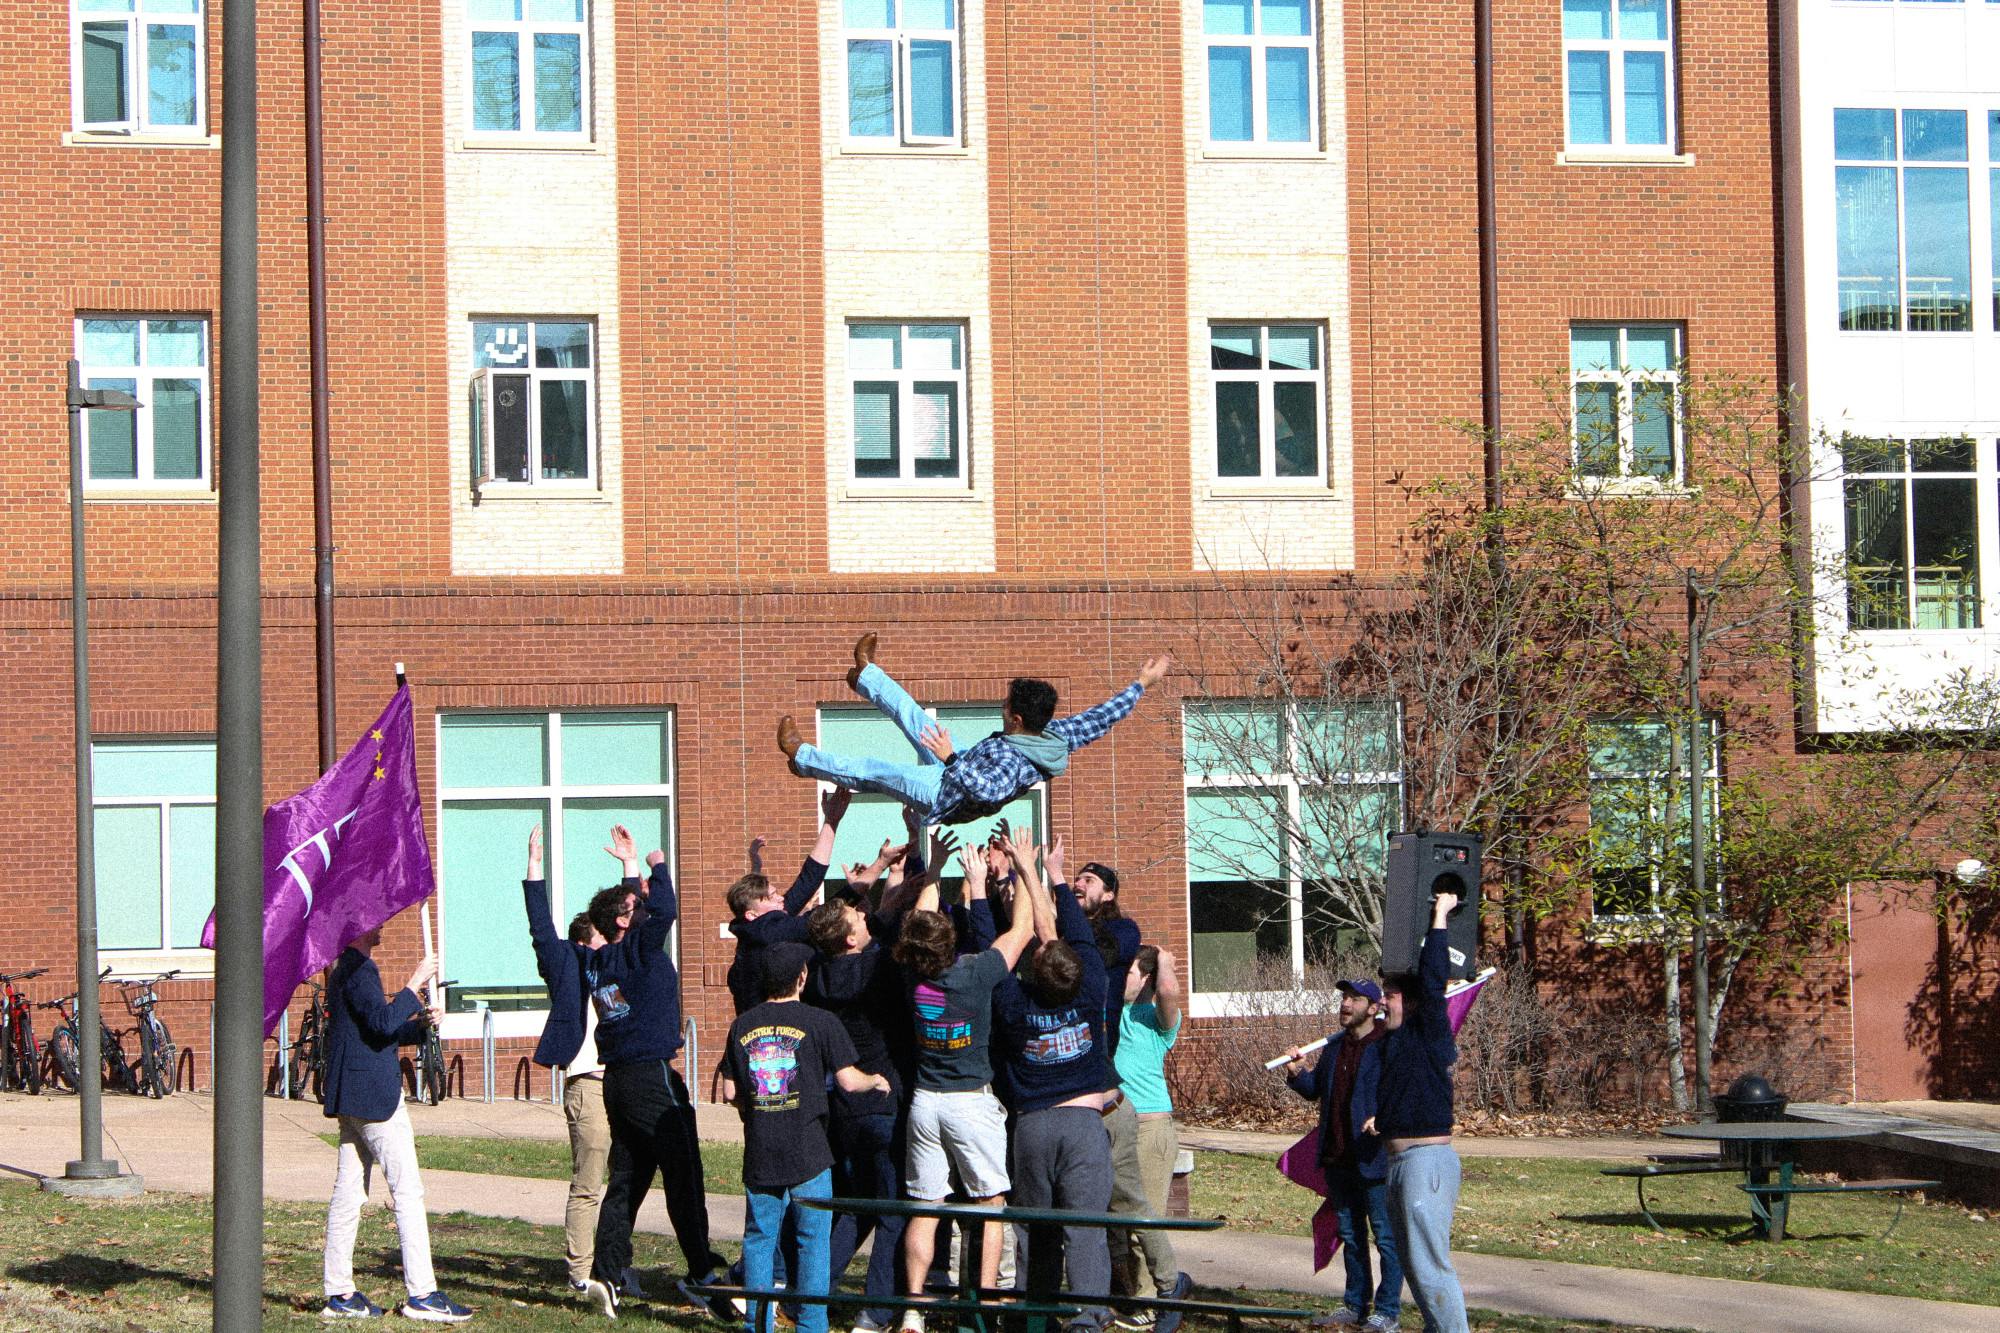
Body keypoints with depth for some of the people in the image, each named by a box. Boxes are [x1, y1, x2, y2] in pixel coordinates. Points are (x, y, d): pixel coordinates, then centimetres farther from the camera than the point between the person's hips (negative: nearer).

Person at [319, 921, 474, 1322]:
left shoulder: (345, 971, 19)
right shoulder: (359, 970, -13)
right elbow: (382, 1022, -24)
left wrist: (420, 1025, 12)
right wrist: (416, 983, -17)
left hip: (351, 1099, 10)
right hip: (373, 1093, -10)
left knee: (349, 1193, 9)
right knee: (408, 1189, -8)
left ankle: (339, 1293, 10)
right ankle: (420, 1293, -8)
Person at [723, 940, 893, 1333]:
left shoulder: (742, 1024, 5)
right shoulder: (819, 1022, -7)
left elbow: (730, 1091, 7)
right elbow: (847, 1080, -9)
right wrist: (876, 1081, 12)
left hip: (759, 1154, 3)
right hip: (807, 1153, -3)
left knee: (759, 1237, 10)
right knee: (813, 1240, 3)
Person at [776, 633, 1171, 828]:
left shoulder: (1012, 758, -40)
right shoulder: (1058, 735, -17)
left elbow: (987, 791, -55)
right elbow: (1104, 715, -9)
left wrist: (950, 758, -52)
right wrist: (1143, 682, -4)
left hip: (946, 795, -8)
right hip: (960, 770, 8)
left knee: (872, 770, 1)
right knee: (915, 718, 18)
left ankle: (800, 756, 20)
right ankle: (865, 676, 40)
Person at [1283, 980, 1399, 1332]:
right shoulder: (1334, 1046, 13)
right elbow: (1316, 1091, 21)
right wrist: (1298, 1074, 1)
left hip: (1374, 1159, -8)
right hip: (1337, 1157, 8)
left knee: (1386, 1236, 0)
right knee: (1351, 1235, 17)